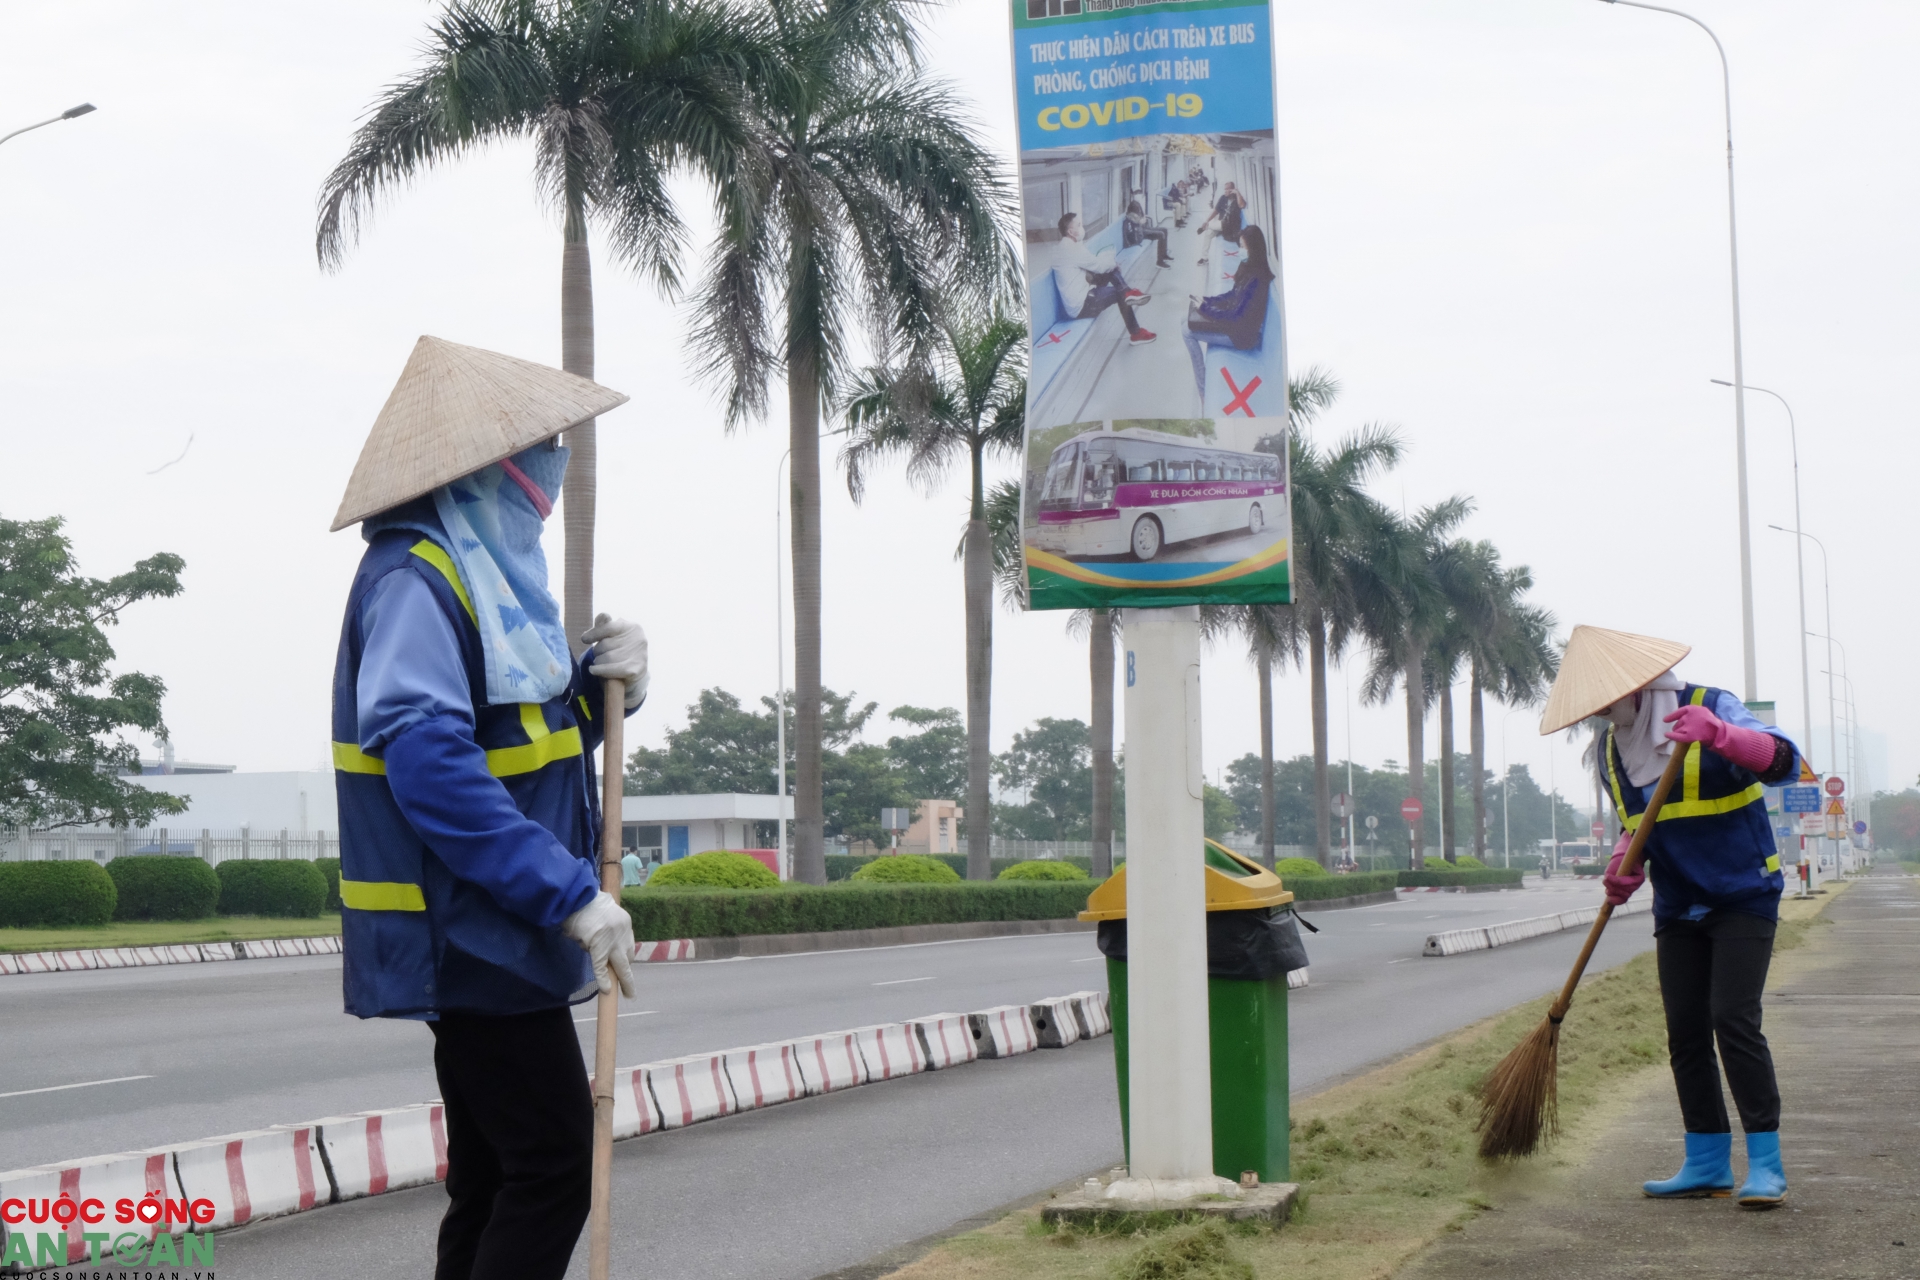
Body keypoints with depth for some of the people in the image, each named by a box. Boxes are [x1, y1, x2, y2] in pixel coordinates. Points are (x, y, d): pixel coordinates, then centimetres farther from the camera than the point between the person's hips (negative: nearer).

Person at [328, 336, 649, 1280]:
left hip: (487, 943, 10)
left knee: (494, 1184, 12)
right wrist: (571, 892, -27)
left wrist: (599, 686, 2)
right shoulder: (414, 579, -15)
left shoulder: (491, 570, 16)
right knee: (553, 1165, -10)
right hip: (475, 939, -10)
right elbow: (428, 758, -27)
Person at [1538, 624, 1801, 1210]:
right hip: (1678, 910, 7)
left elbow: (1782, 760, -28)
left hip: (1743, 898, -6)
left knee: (1734, 1019, -16)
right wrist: (1624, 864, -5)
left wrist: (1719, 735, -47)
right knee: (1685, 1031, 5)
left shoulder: (1711, 706, -13)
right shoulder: (1608, 748, 6)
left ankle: (1766, 1164, -12)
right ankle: (1707, 1163, 13)